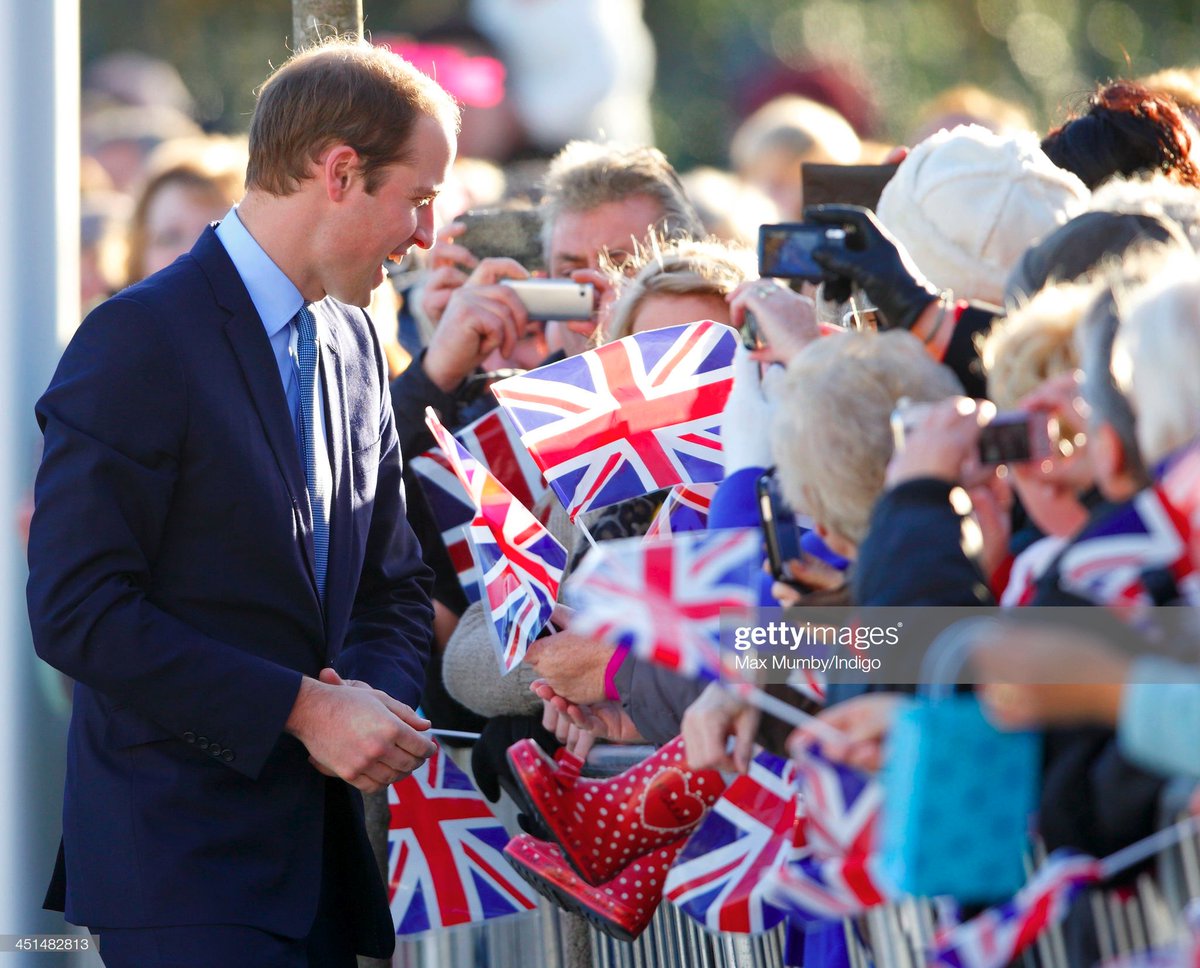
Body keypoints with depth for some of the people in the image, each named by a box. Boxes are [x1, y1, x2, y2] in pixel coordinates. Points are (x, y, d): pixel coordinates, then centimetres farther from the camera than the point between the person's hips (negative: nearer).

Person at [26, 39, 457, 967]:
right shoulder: (142, 340, -11)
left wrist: (377, 696, -2)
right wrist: (302, 708, -17)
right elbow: (76, 610, -17)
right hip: (181, 856, -8)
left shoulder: (354, 342, 14)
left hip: (318, 851, 8)